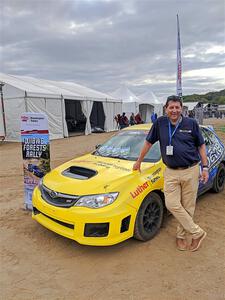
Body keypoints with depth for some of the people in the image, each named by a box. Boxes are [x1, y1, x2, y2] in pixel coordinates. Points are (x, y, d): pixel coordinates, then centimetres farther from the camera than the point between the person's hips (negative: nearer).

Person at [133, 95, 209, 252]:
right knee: (172, 204, -5)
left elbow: (201, 145, 6)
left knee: (188, 206, 6)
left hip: (190, 171, -1)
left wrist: (205, 167, 0)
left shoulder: (191, 123, -1)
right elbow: (148, 142, 9)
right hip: (171, 172, 1)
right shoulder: (160, 123, 1)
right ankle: (197, 233, 13)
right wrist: (139, 161, 14)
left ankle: (181, 235, 26)